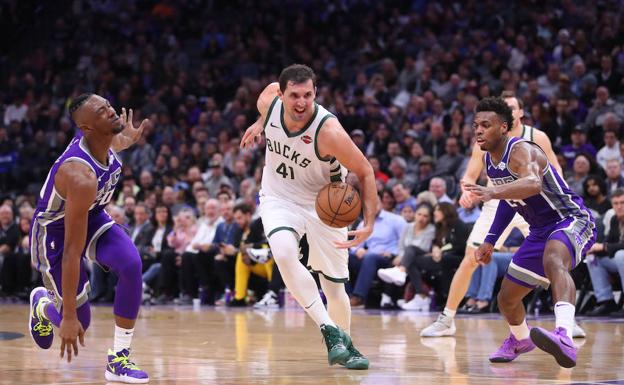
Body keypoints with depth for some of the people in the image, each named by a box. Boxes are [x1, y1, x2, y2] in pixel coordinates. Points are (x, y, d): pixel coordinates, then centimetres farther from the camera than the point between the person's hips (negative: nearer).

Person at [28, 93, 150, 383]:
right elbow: (72, 251, -36)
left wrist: (125, 141, 32)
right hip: (55, 229, -7)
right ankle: (43, 304, 36)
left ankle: (119, 359, -10)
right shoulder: (81, 176, -39)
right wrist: (69, 317, -34)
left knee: (131, 264, -22)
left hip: (90, 215, 7)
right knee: (78, 323, -2)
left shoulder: (104, 141, -17)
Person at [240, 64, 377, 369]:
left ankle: (345, 344, 32)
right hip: (278, 198, 2)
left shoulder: (329, 132, -31)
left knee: (334, 287, 4)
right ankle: (329, 330, -23)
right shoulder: (270, 98, -20)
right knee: (284, 253, -29)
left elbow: (365, 172, -20)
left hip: (322, 204, -2)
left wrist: (369, 224, -27)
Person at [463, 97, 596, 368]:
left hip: (572, 221, -9)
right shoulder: (490, 160, 4)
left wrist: (492, 192, -61)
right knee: (507, 298, 17)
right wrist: (490, 241, 20)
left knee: (553, 261, -43)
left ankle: (565, 339, -65)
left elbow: (533, 184, -47)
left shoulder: (521, 151, -24)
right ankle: (520, 340, 52)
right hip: (540, 230, 9)